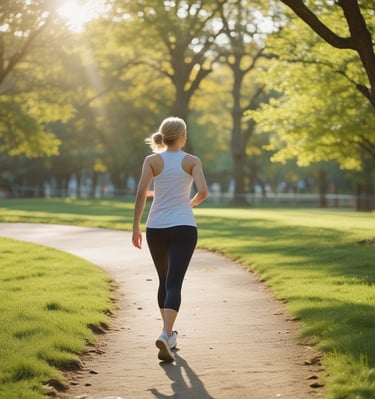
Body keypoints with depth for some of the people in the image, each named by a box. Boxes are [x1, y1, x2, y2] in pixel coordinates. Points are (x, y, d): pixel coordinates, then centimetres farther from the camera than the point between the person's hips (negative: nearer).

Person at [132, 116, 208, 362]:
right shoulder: (192, 161, 0)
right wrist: (192, 203, 11)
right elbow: (203, 191, -12)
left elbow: (141, 193, -9)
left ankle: (169, 334, 29)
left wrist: (136, 226, -3)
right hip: (183, 228, -2)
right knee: (174, 284, -7)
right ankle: (166, 335, -28)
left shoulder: (152, 160, 1)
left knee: (164, 281, 20)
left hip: (156, 228, 2)